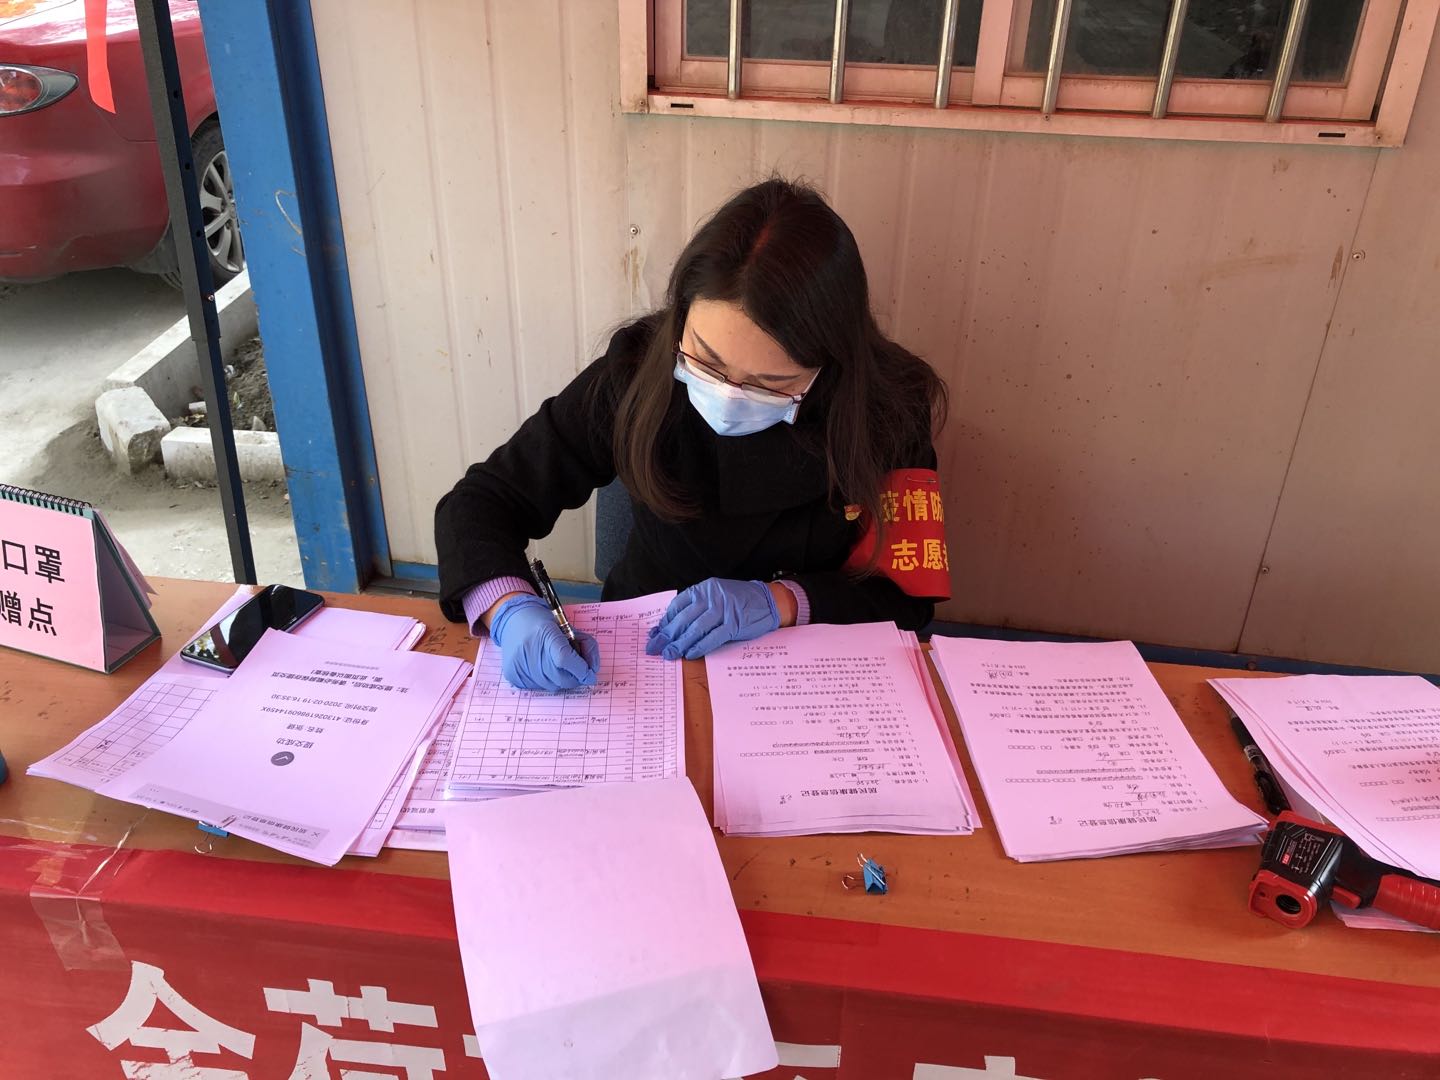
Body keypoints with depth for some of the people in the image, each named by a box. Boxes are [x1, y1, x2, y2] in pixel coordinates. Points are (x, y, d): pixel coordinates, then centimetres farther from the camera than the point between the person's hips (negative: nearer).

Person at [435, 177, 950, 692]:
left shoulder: (888, 411, -14)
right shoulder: (636, 376, -14)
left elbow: (908, 597, -6)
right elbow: (482, 500, -7)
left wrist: (781, 601, -22)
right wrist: (512, 610, -25)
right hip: (642, 660, 1)